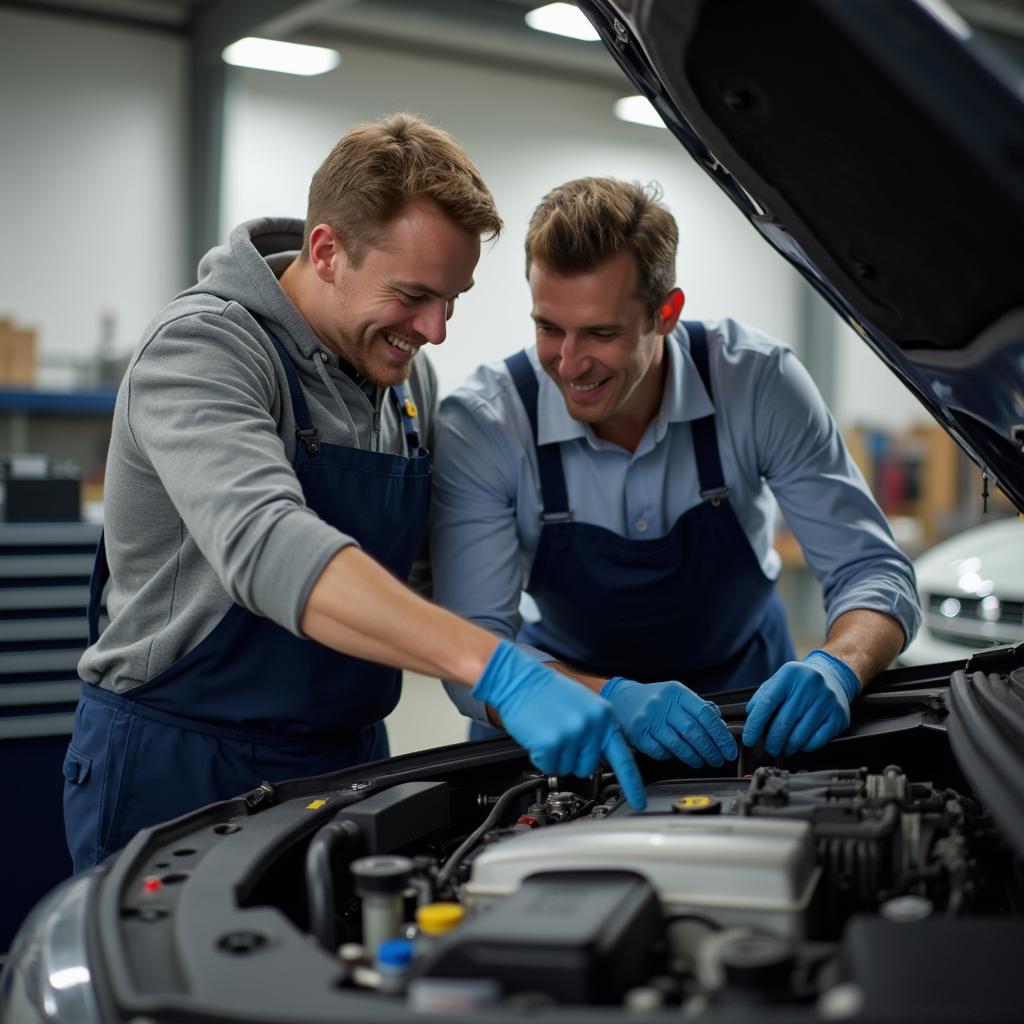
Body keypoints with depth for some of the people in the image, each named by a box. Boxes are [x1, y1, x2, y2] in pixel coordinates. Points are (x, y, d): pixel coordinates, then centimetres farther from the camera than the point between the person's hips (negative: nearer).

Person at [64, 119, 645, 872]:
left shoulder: (409, 378, 4)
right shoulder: (203, 349, -20)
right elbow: (266, 548, -37)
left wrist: (596, 695, -7)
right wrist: (498, 669, -45)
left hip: (347, 758, 7)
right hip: (182, 770, -6)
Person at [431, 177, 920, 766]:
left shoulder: (757, 382, -18)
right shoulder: (480, 425, -21)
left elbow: (876, 572, -15)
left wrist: (835, 670, -38)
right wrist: (617, 699, -42)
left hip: (746, 701, 1)